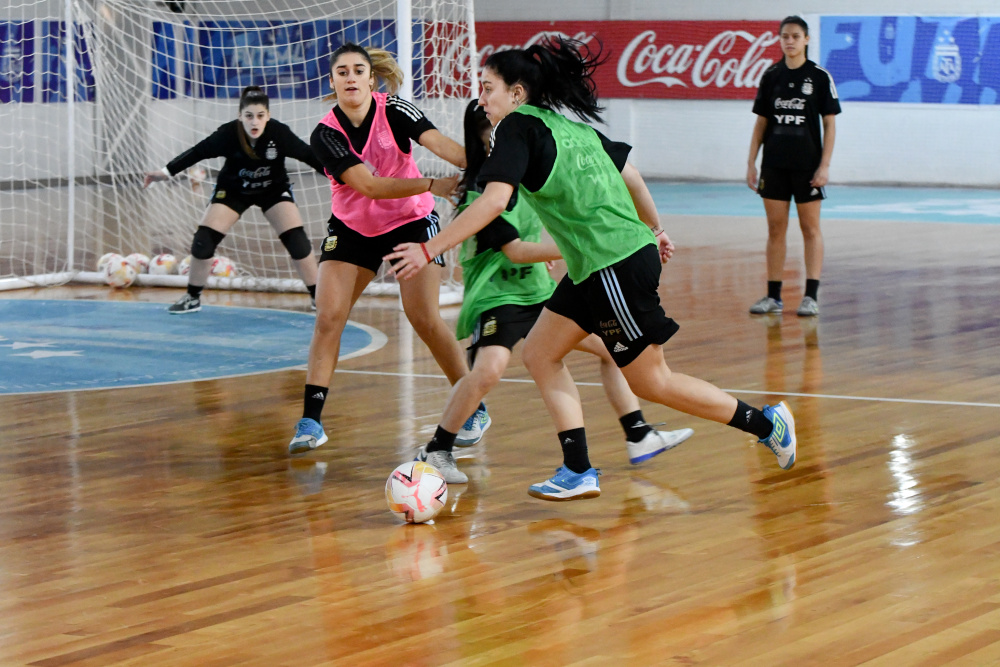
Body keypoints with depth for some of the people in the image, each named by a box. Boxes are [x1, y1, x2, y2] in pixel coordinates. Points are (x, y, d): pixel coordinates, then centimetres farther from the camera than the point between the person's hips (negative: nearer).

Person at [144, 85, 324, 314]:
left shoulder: (279, 133, -29)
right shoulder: (228, 134, -30)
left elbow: (309, 156, -19)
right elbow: (198, 152, -19)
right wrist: (166, 171, -21)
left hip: (274, 189, 0)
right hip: (233, 190, 0)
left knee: (297, 241, -14)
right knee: (203, 241, -10)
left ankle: (318, 296, 4)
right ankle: (192, 298, 11)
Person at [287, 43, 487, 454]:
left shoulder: (394, 111, -16)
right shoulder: (325, 134, -17)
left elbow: (439, 143, -33)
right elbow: (369, 185, -27)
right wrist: (433, 184, -39)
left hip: (411, 222, -1)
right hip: (351, 230, 1)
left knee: (424, 318, -9)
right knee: (328, 317, -11)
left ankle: (474, 410, 7)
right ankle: (310, 421, -5)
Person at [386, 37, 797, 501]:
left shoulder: (518, 127, -12)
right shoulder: (571, 123, 13)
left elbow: (494, 201, -25)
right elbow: (629, 175, 20)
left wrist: (429, 249, -25)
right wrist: (654, 230, 33)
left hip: (617, 265, -10)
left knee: (651, 382, 3)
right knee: (540, 354, 9)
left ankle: (766, 424, 14)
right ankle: (578, 472, 6)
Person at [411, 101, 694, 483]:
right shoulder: (479, 190, -18)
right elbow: (515, 251, -21)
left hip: (539, 290, 9)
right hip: (497, 296, -9)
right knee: (489, 368, -31)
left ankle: (638, 438, 18)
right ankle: (435, 452, -15)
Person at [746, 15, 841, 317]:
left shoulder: (820, 77, -4)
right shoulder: (771, 76, 6)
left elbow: (830, 124, -3)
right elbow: (761, 122, 10)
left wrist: (824, 165, -10)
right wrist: (751, 163, 5)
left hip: (807, 165, -3)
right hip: (774, 165, 3)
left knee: (810, 227, 2)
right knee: (775, 228, 5)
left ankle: (811, 296, 4)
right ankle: (773, 296, 10)